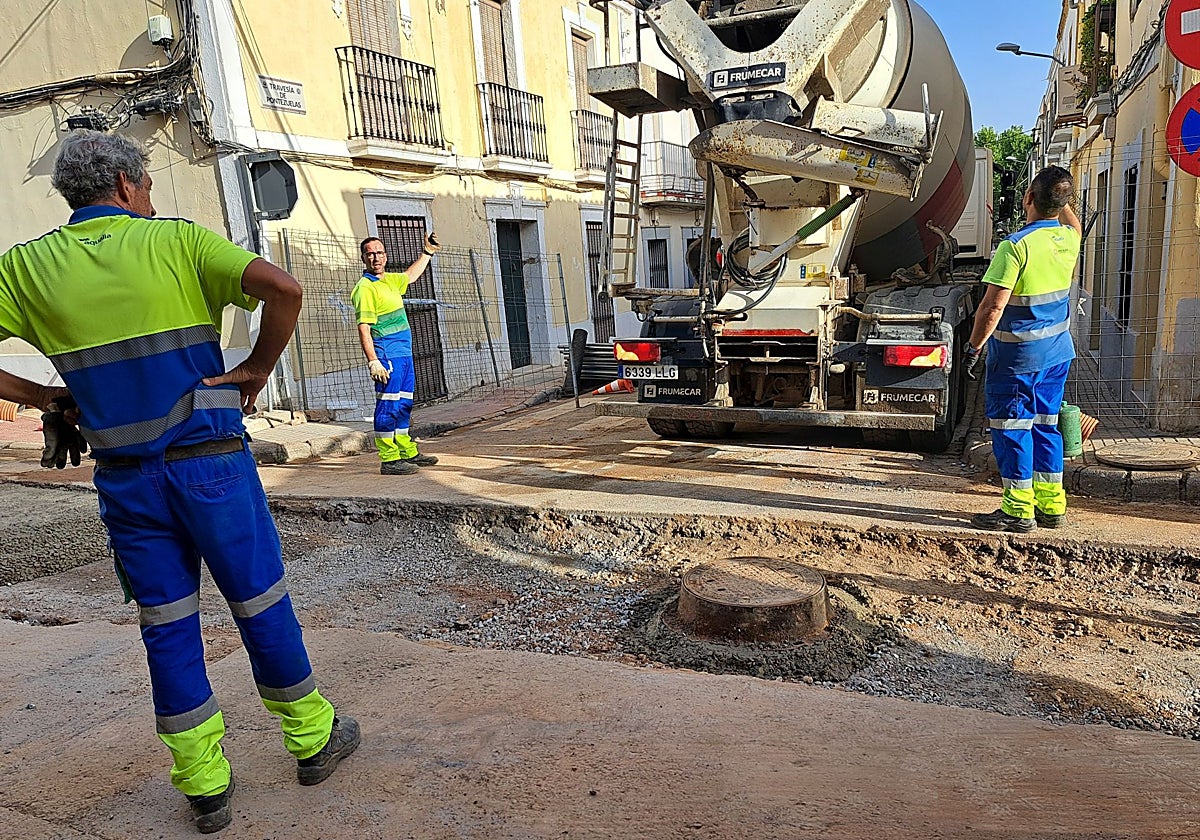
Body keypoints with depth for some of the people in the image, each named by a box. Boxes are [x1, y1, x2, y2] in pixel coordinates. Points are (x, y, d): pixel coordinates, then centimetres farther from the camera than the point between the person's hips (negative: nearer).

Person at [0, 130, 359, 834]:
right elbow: (283, 288, -18)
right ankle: (312, 737, 28)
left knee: (167, 627, 13)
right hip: (210, 460, -3)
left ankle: (204, 783, 22)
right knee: (261, 605, 11)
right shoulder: (176, 240, -4)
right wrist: (259, 367, -6)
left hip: (123, 478, 3)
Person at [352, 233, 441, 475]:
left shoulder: (390, 280, 15)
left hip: (404, 354, 9)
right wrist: (373, 361, -23)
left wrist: (426, 253, 39)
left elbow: (411, 275, 38)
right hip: (387, 355, -9)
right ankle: (389, 460, -4)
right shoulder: (365, 288, -11)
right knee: (388, 406, -8)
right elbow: (364, 329, -17)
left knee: (403, 405, 15)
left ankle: (407, 453, 24)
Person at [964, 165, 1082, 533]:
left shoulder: (1015, 246, -19)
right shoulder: (1069, 239, 3)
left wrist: (973, 347, -12)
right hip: (1057, 350, 8)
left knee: (1011, 427, 1)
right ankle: (1052, 506, 22)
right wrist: (1061, 196, 34)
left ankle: (1018, 511, 6)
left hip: (1017, 354, -7)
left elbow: (993, 307, -21)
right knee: (1045, 425, 15)